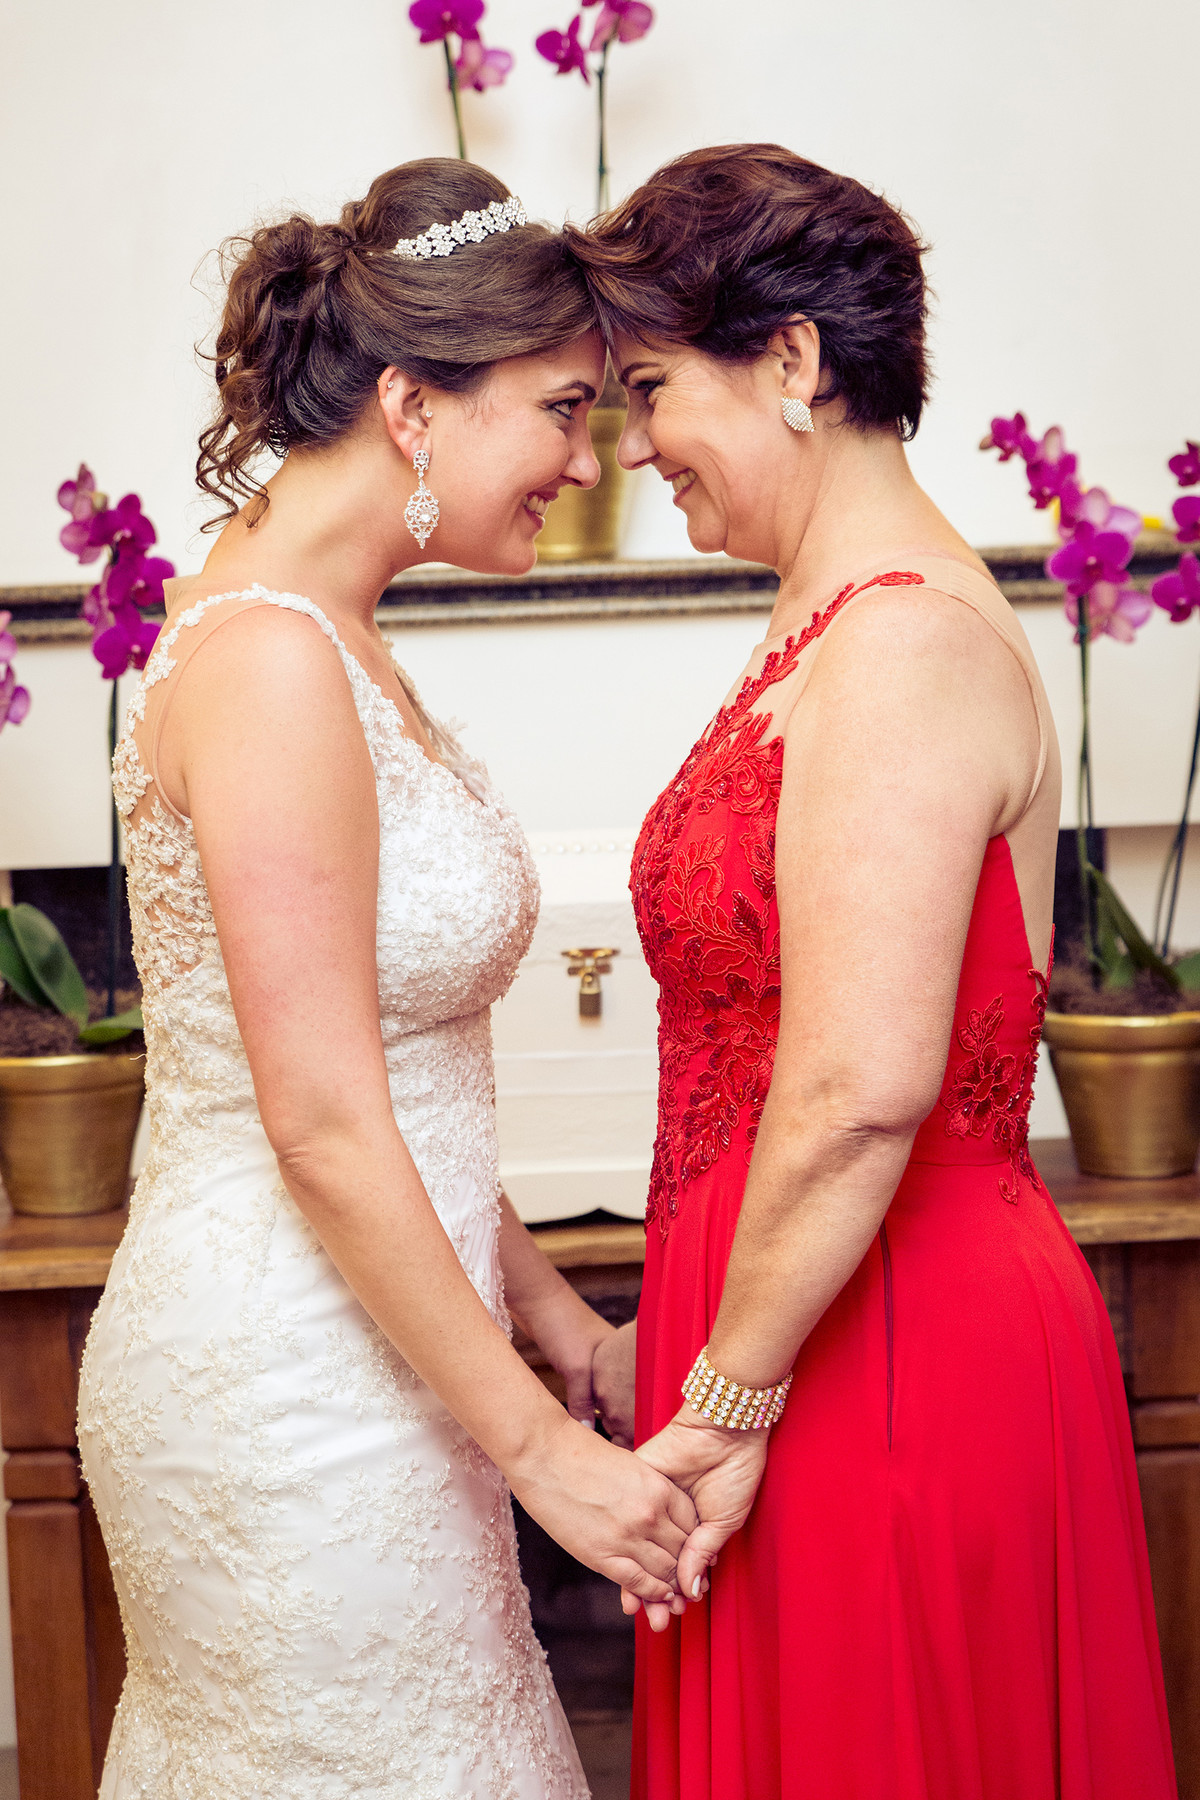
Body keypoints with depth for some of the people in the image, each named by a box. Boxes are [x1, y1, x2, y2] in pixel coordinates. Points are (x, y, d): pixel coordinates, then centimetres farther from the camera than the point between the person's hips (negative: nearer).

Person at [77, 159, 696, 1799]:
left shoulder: (322, 638, 8)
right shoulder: (270, 664, -22)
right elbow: (324, 1128, -23)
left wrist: (539, 1299, 15)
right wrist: (539, 1444, -18)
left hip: (340, 1342, 9)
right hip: (294, 1396, -9)